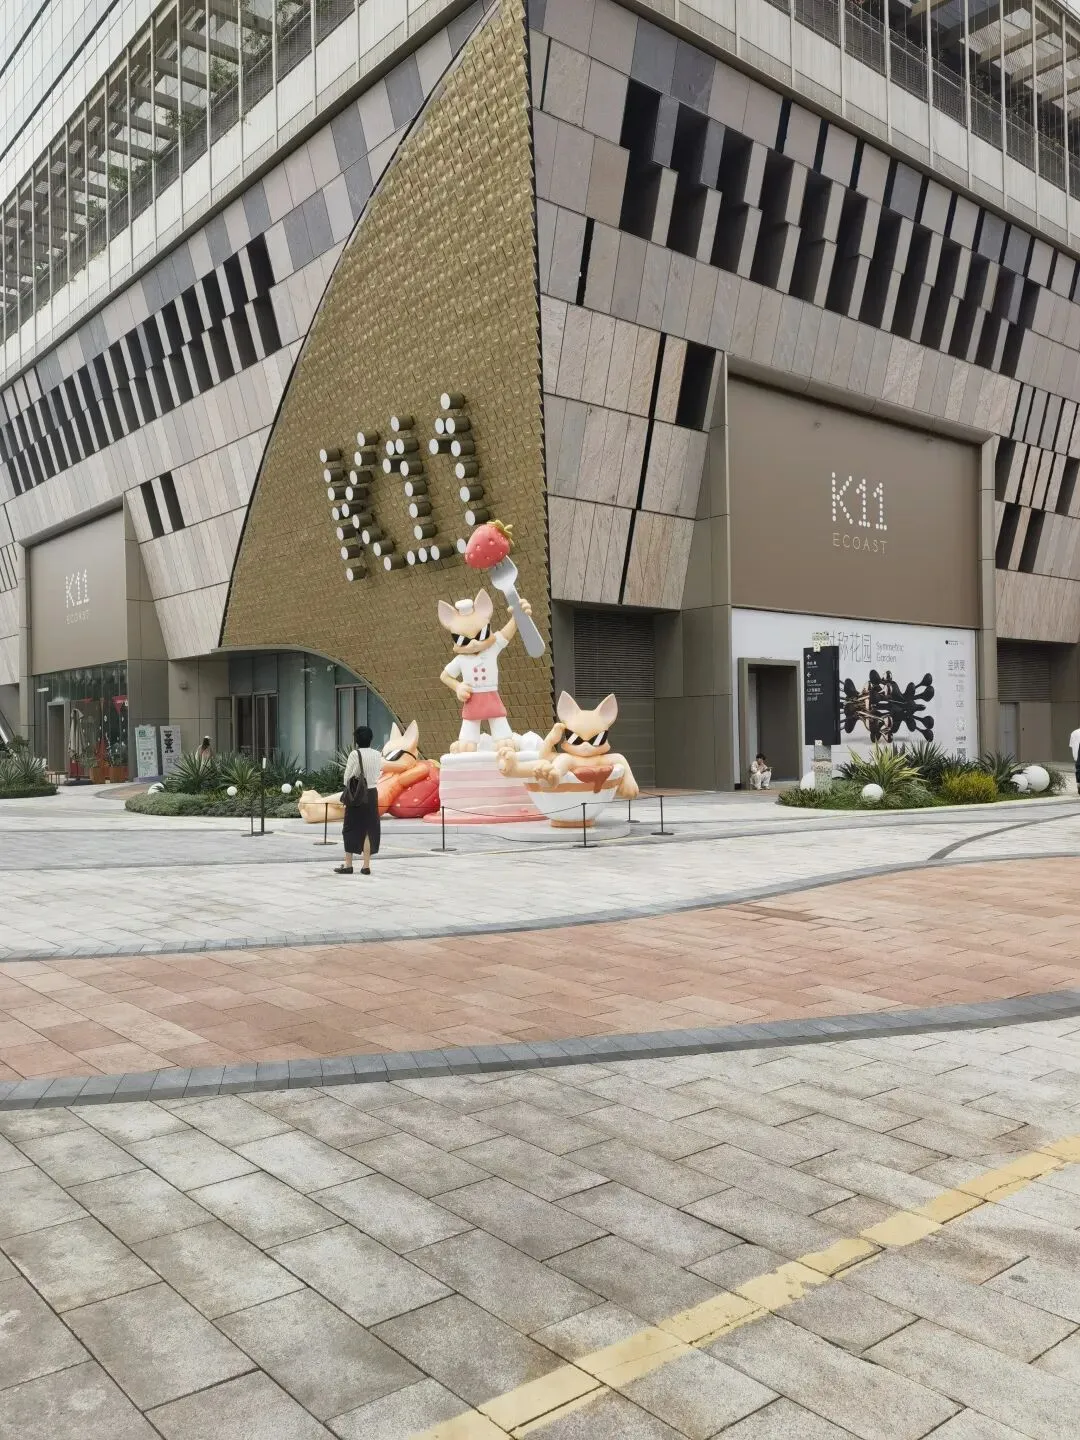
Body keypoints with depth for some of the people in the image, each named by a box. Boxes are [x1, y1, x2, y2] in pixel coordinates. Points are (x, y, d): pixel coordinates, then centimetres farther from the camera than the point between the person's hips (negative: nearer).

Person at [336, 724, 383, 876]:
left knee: (351, 829, 5)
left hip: (357, 794, -4)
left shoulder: (355, 754, -12)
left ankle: (348, 865, 6)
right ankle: (366, 865, 7)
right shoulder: (377, 755, 2)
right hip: (372, 793, 4)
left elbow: (347, 776, -7)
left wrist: (347, 790, 9)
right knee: (369, 829, 7)